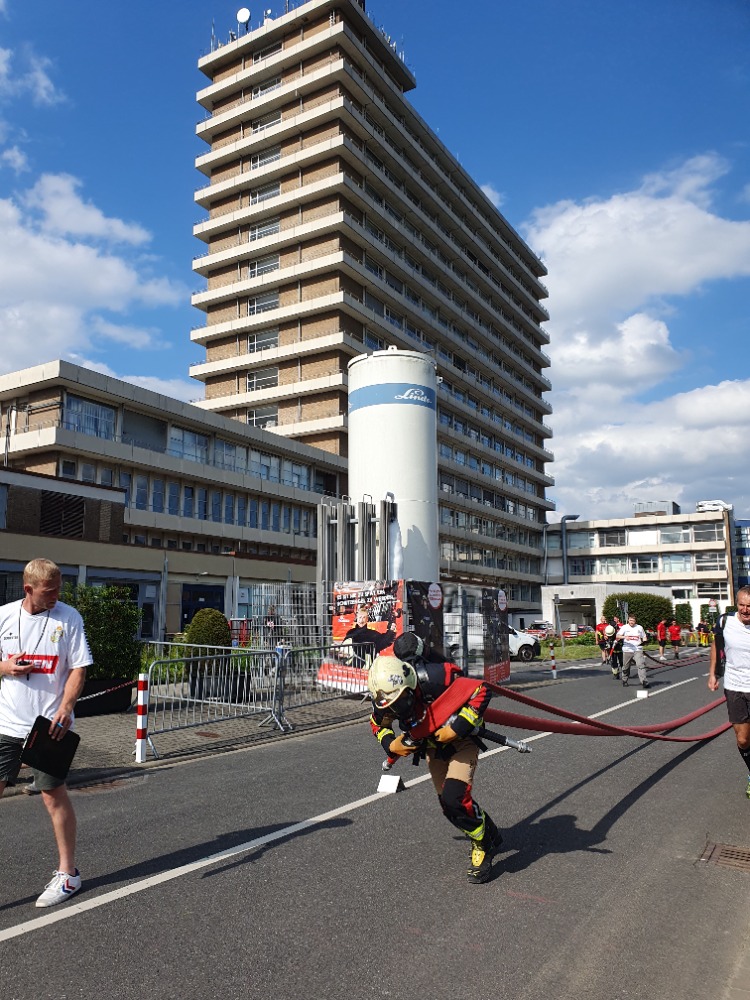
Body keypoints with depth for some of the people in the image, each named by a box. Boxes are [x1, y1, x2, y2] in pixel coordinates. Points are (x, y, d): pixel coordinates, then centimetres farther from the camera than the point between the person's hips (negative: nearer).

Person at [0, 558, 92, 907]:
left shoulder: (69, 617, -7)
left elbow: (78, 669, -7)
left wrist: (65, 709, -18)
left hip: (50, 725, -3)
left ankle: (67, 872, 24)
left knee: (54, 795, 6)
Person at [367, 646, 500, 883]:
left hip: (462, 741, -6)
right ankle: (492, 836, 37)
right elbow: (378, 724, 4)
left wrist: (457, 728, -33)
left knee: (455, 798, -20)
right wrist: (390, 744, -15)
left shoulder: (434, 680, -38)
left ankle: (483, 846, 7)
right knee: (448, 804, 10)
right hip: (433, 746, 6)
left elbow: (480, 690, -31)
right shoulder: (385, 700, -20)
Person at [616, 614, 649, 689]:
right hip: (627, 650, 0)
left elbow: (644, 637, 18)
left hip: (638, 650, 1)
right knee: (626, 667, 8)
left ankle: (644, 681, -15)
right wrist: (624, 637, -27)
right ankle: (624, 681, 25)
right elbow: (617, 636, -8)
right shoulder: (624, 627, 2)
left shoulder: (639, 627, 10)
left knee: (641, 665, -15)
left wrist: (644, 641, -4)